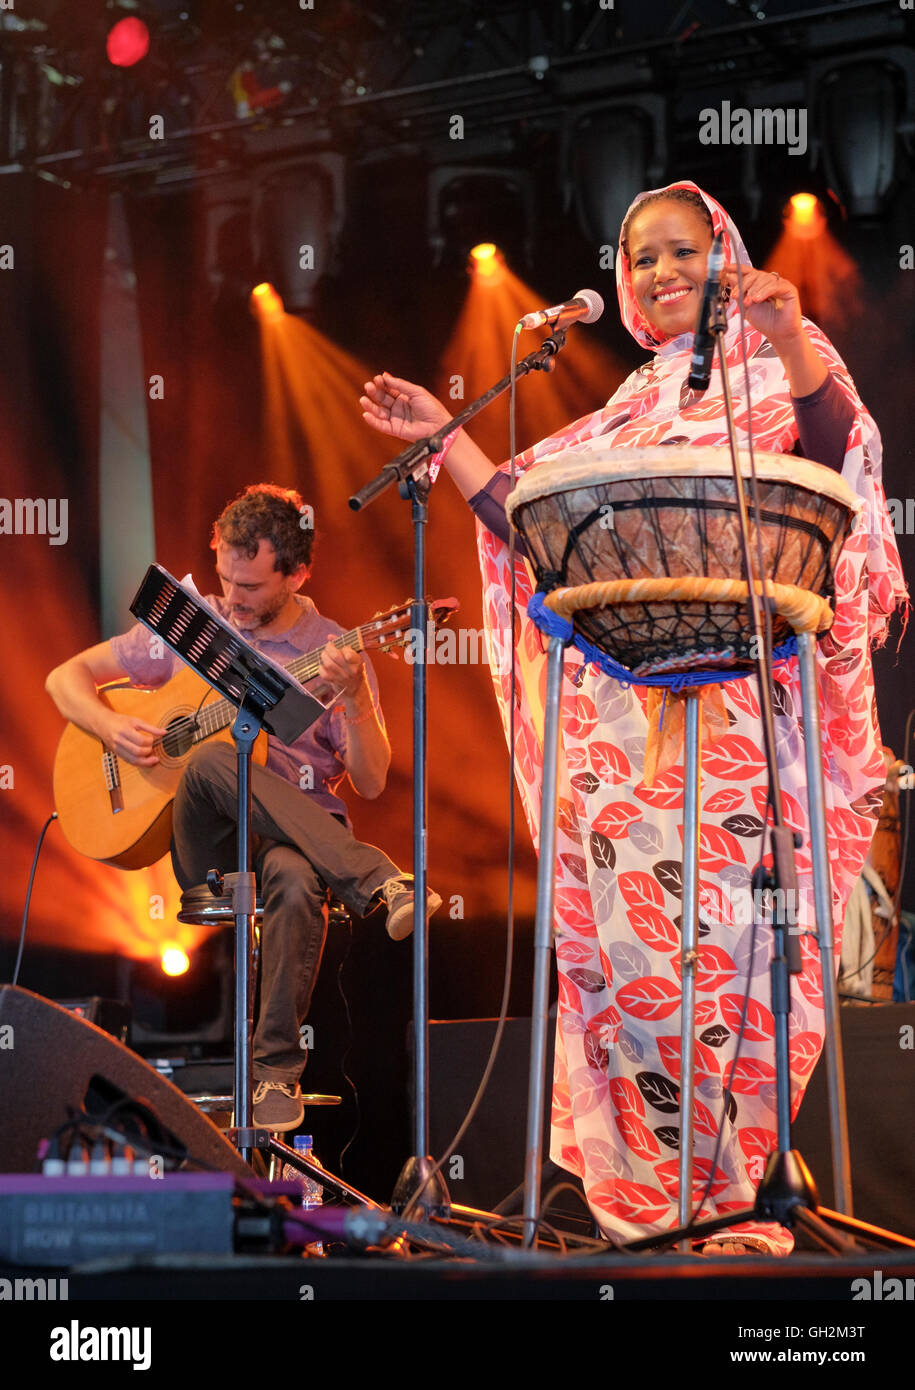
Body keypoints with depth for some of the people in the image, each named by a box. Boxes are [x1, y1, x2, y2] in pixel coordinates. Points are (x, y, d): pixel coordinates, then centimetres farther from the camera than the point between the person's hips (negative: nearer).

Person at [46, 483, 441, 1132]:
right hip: (204, 847, 2)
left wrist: (355, 697, -20)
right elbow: (67, 677, 13)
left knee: (296, 878, -40)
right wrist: (113, 727, -8)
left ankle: (276, 1072, -31)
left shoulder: (334, 653, 4)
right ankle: (382, 882, -41)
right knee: (212, 758, -34)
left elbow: (371, 784, -3)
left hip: (299, 833, -1)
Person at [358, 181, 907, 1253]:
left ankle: (725, 1182, -5)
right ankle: (649, 1187, 2)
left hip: (739, 693, -5)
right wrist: (446, 440, 15)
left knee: (717, 916, -12)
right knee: (627, 924, -3)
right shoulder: (625, 411, 25)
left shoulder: (775, 368, 10)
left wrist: (790, 335, -27)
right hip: (620, 704, 5)